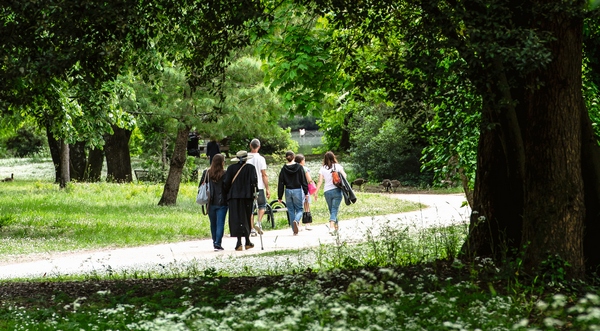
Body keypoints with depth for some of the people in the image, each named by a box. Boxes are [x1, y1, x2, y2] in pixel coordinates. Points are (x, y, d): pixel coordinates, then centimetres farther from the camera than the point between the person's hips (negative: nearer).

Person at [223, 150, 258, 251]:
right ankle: (247, 242, 15)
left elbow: (226, 182, 0)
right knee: (246, 218, 10)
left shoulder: (231, 168, 4)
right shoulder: (250, 168, 0)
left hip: (234, 197, 0)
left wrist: (226, 193, 11)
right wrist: (254, 192, 2)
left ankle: (239, 242, -13)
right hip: (247, 196, 0)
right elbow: (254, 181, -9)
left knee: (236, 219, -2)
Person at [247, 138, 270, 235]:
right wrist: (267, 189, -4)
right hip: (259, 187, -3)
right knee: (262, 205, 13)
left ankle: (251, 228, 6)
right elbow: (264, 175, -7)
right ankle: (259, 223, -6)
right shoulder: (260, 158, -6)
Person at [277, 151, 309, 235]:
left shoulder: (284, 169, 1)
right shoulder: (299, 167, -3)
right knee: (299, 209, 8)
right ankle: (296, 221, -24)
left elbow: (280, 183, 1)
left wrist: (280, 196, 5)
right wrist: (306, 193, 2)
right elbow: (304, 181, -3)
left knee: (291, 211, 11)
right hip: (297, 190, -2)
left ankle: (295, 230, 9)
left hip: (288, 191, 2)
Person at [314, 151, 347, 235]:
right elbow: (344, 176, -3)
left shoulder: (322, 169, 4)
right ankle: (332, 227, -24)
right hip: (337, 190, -1)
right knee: (334, 210, -5)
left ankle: (336, 227, 26)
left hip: (327, 191, 2)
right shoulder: (338, 166, 2)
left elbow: (320, 182, -1)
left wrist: (316, 193, 1)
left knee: (331, 210, 16)